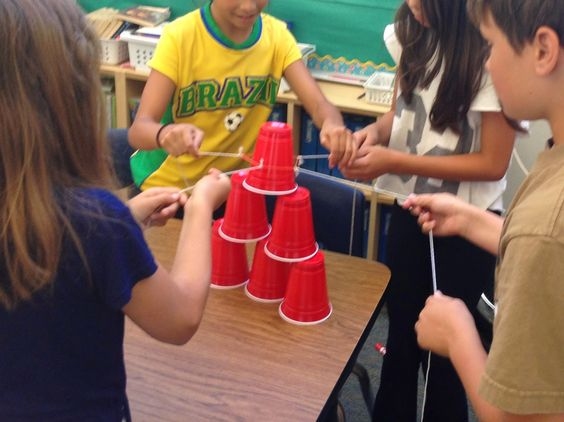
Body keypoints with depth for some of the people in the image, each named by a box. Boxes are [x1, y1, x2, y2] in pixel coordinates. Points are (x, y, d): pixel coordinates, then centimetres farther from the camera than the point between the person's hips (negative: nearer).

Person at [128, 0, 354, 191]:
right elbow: (139, 129, -24)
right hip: (172, 184, -3)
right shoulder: (180, 36, -17)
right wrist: (166, 133, -48)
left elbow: (319, 105, -16)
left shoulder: (277, 35, -7)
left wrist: (332, 124, -41)